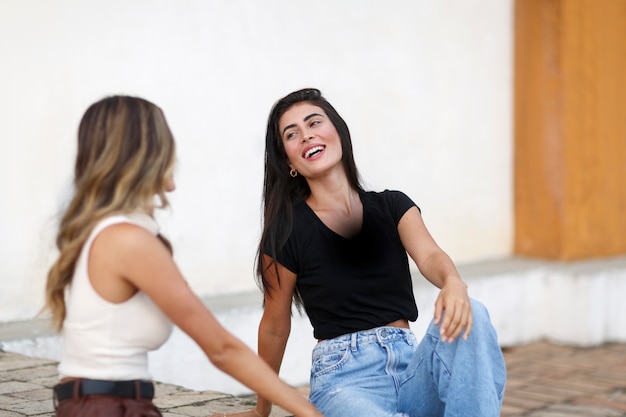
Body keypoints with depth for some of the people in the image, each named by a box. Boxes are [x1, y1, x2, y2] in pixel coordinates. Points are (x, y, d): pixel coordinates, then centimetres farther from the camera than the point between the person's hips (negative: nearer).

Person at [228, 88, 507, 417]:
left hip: (411, 364, 5)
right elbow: (274, 327, 8)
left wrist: (452, 283, -37)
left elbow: (429, 256, -12)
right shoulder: (287, 232, -2)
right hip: (344, 379, -4)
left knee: (470, 316, -29)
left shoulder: (392, 206, 8)